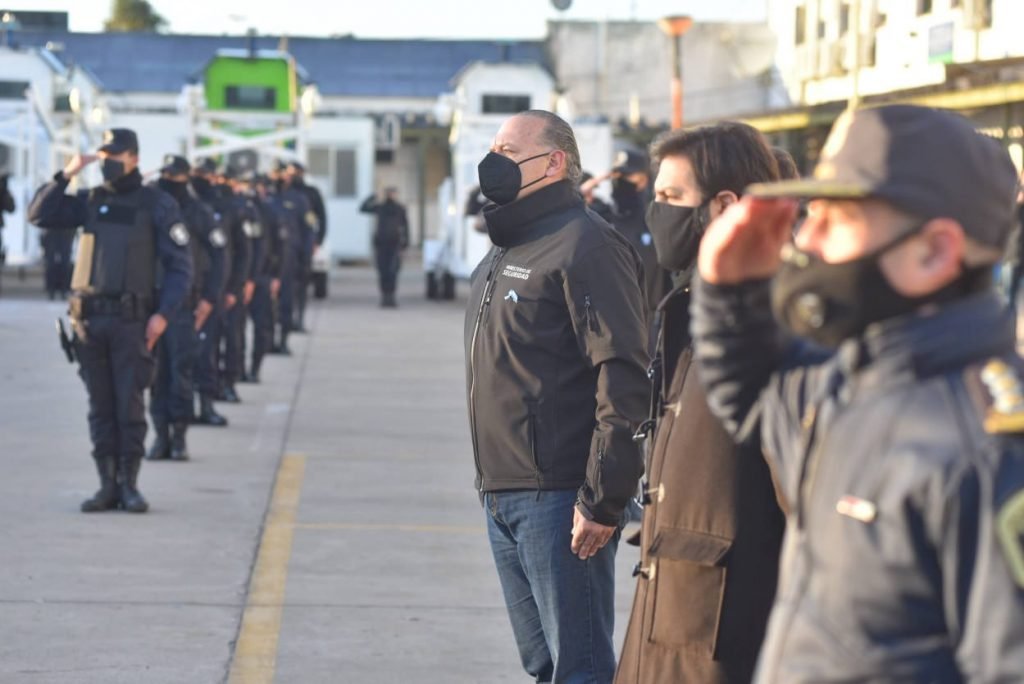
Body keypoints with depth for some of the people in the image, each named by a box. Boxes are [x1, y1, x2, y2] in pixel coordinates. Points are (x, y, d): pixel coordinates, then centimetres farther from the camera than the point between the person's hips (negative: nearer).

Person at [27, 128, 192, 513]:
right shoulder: (90, 202, 12)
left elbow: (180, 265, -3)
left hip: (131, 321, -4)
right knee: (100, 407, 5)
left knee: (129, 405, -4)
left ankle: (129, 485, 3)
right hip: (90, 319, 4)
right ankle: (108, 485, 10)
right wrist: (66, 175, -3)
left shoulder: (158, 205, 0)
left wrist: (163, 314, -13)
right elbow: (39, 215, 7)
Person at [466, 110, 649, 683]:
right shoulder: (503, 256, 19)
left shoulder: (584, 245, -12)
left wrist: (602, 499, -21)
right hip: (503, 497, 10)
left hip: (560, 500, -10)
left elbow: (623, 377, -19)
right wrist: (492, 485, 19)